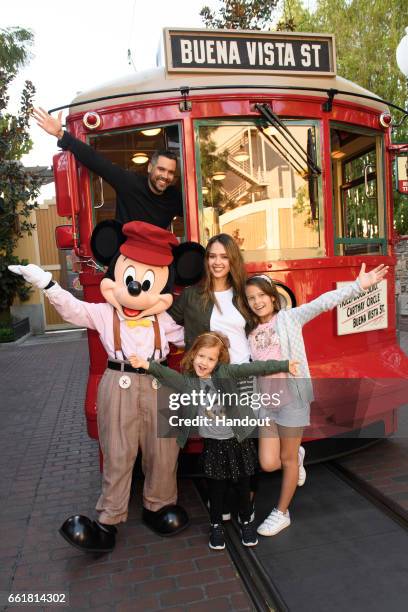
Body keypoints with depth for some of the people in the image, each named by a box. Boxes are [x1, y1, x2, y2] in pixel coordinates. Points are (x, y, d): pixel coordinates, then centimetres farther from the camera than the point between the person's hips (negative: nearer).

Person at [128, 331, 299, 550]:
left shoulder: (225, 372, -10)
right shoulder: (187, 381, -9)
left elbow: (253, 368, -12)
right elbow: (168, 375, -26)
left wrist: (283, 365, -12)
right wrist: (149, 365, -44)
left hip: (238, 440, 0)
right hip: (213, 444, 0)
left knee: (242, 485, 16)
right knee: (216, 487, 12)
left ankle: (246, 521, 40)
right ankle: (216, 526, 36)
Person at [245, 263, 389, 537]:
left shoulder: (289, 318, -6)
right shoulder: (250, 331, 8)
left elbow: (322, 303, -17)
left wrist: (358, 286, -26)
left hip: (292, 399, -4)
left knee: (287, 460, 8)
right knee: (268, 463, 2)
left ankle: (282, 513, 29)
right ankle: (296, 455, 36)